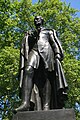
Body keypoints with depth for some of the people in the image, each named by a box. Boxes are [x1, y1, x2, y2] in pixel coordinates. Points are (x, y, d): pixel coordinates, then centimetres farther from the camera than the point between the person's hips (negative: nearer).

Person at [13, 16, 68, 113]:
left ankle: (46, 107, -32)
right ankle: (25, 103, -44)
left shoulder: (49, 31, 28)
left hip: (47, 51, -1)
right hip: (34, 51, 1)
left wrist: (57, 54, -6)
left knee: (46, 77, -18)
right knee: (28, 70, -29)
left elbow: (54, 42, 12)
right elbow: (25, 46, 23)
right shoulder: (30, 33, 34)